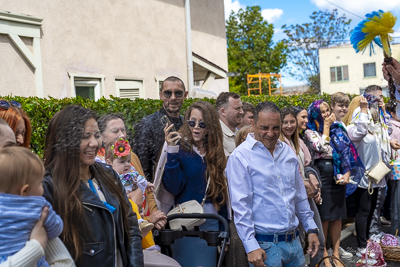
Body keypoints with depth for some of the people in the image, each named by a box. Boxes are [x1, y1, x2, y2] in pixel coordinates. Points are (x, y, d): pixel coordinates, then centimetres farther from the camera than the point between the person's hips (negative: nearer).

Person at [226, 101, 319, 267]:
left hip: (294, 242, 6)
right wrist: (251, 246, -17)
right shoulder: (240, 157, -11)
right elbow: (241, 206, -14)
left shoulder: (287, 152, 9)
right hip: (265, 246, -6)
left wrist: (311, 229, 15)